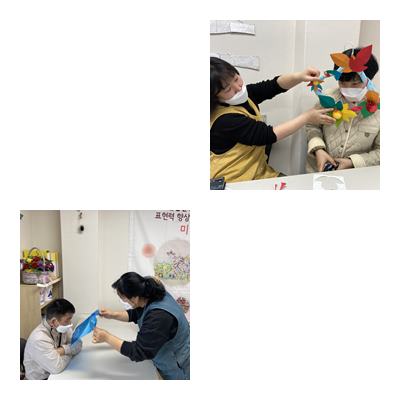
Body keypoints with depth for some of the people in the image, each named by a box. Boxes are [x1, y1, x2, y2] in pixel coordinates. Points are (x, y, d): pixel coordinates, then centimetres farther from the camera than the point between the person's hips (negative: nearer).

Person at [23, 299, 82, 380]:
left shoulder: (62, 327, -10)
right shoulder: (39, 339, -31)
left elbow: (78, 345, -5)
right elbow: (57, 367, -31)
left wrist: (64, 350, -23)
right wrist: (69, 352, -14)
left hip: (55, 373, 7)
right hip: (41, 378, -7)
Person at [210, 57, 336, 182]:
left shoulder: (242, 94, 2)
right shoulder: (225, 120, -23)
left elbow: (274, 85, 6)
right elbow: (267, 135, -21)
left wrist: (299, 76, -16)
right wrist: (307, 117, -14)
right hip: (233, 182, -8)